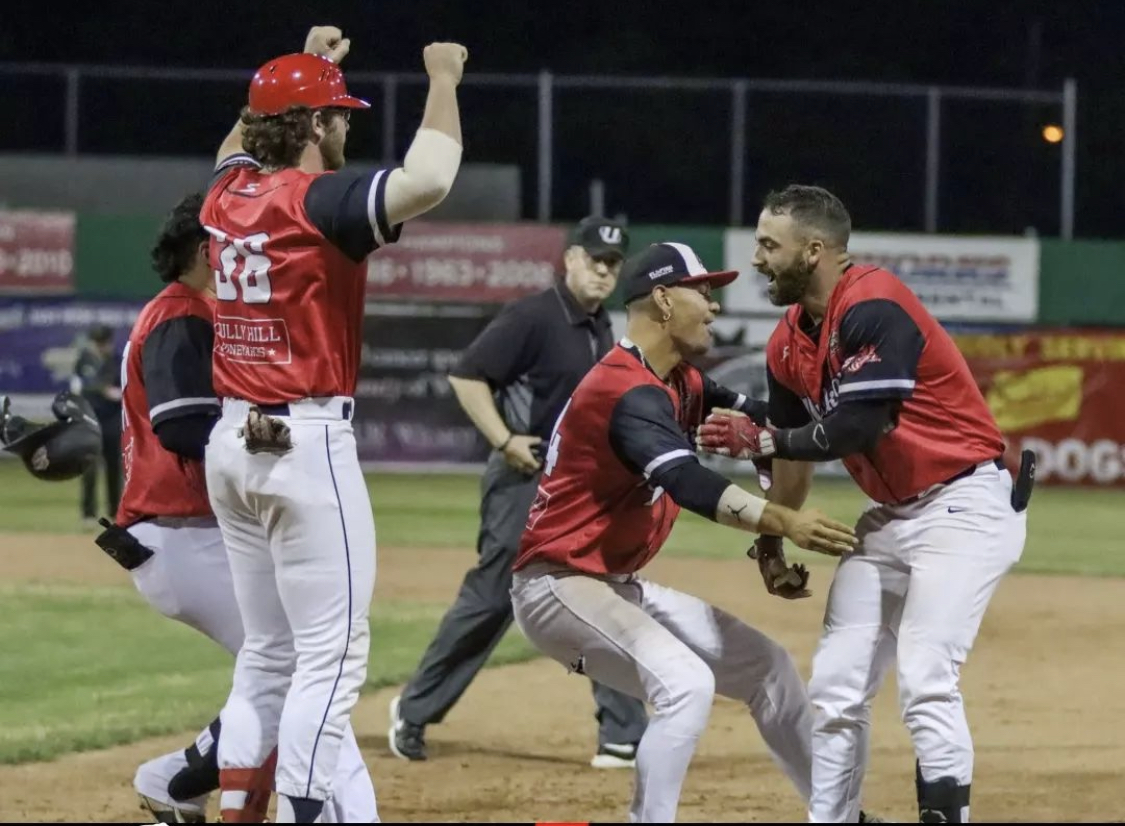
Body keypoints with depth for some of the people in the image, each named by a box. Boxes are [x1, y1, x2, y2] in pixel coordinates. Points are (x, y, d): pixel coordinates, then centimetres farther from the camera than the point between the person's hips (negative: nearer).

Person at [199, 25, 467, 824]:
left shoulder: (228, 193, 8)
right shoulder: (320, 199, -14)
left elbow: (240, 143, 34)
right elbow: (427, 182, -31)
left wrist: (305, 68, 36)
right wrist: (443, 82, -16)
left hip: (232, 441, 8)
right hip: (306, 442, -8)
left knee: (267, 651, 14)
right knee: (332, 652, -6)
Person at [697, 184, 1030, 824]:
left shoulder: (873, 308, -20)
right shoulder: (790, 340, 7)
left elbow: (858, 429, -27)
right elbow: (797, 444, 19)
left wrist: (758, 441, -18)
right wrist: (773, 537, 21)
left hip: (964, 505, -9)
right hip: (891, 516, 9)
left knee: (925, 681, -19)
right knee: (837, 682, 7)